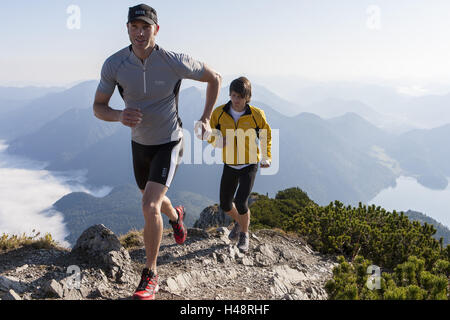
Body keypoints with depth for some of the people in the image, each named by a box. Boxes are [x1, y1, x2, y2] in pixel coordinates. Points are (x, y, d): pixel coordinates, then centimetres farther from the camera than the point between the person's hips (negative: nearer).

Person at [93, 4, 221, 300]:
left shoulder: (175, 62, -22)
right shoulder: (114, 64, -16)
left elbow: (215, 77, -4)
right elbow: (98, 108, -8)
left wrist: (206, 119, -3)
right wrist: (119, 115, -31)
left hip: (169, 143, -4)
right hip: (140, 143, 4)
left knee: (150, 206, -20)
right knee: (152, 200, 26)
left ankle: (150, 277, -2)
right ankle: (176, 215, 64)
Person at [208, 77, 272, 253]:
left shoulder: (256, 114, -14)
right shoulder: (220, 112, -10)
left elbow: (266, 134, 4)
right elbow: (211, 133, 4)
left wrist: (267, 157, -5)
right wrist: (217, 141, -19)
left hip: (249, 165, -3)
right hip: (229, 165, 3)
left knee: (241, 203, -15)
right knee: (225, 204, 9)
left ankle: (244, 234, 14)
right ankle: (238, 222, 43)